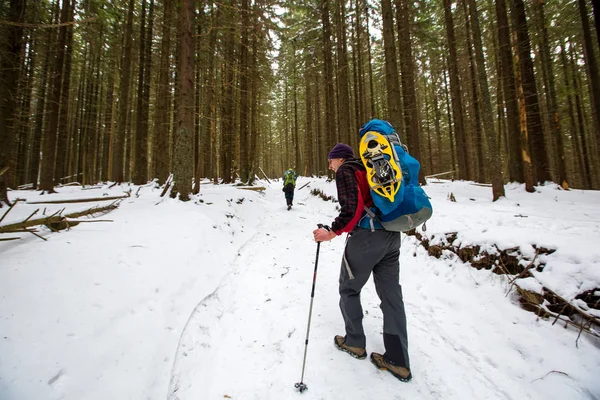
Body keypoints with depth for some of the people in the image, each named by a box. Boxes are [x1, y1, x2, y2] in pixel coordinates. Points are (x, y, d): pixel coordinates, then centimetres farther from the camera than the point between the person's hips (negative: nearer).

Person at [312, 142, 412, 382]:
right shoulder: (367, 169, 21)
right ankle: (398, 362, 18)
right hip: (391, 235, 8)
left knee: (349, 289, 12)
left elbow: (352, 207, -17)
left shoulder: (345, 171, -3)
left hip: (366, 236, -8)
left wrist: (333, 232, -11)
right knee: (391, 295, 10)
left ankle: (355, 343, 27)